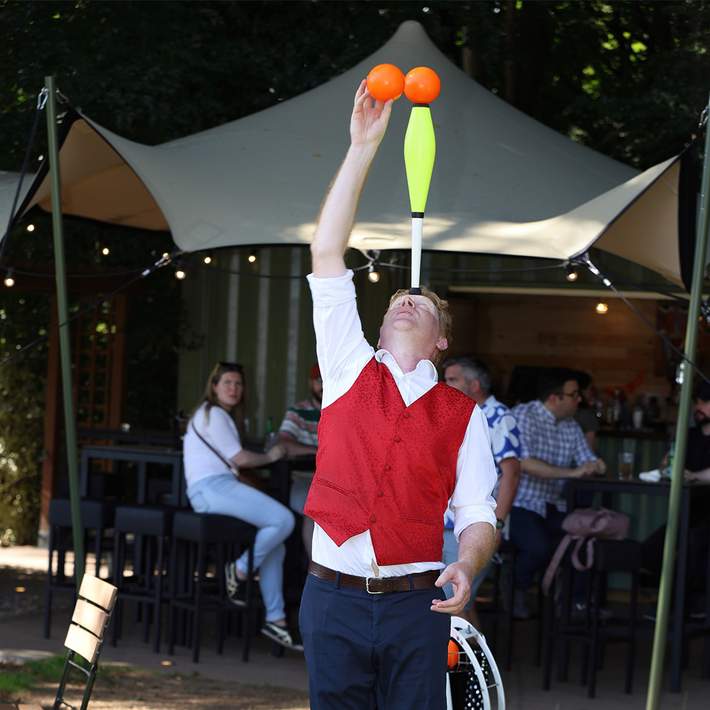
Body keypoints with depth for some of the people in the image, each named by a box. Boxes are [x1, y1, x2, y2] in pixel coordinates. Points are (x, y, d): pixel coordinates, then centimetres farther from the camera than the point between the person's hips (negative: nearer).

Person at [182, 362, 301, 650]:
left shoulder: (216, 415, 29)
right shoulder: (214, 414, -3)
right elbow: (240, 458, -6)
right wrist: (270, 456, 10)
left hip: (219, 489, 11)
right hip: (213, 488, -11)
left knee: (275, 547, 6)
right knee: (283, 520, -23)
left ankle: (275, 619, 4)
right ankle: (240, 570, -10)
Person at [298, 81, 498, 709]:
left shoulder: (462, 413, 9)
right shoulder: (350, 369, 11)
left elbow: (477, 513, 2)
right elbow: (326, 256, 6)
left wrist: (467, 565, -22)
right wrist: (363, 149, 2)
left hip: (414, 603, 0)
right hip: (334, 596, 1)